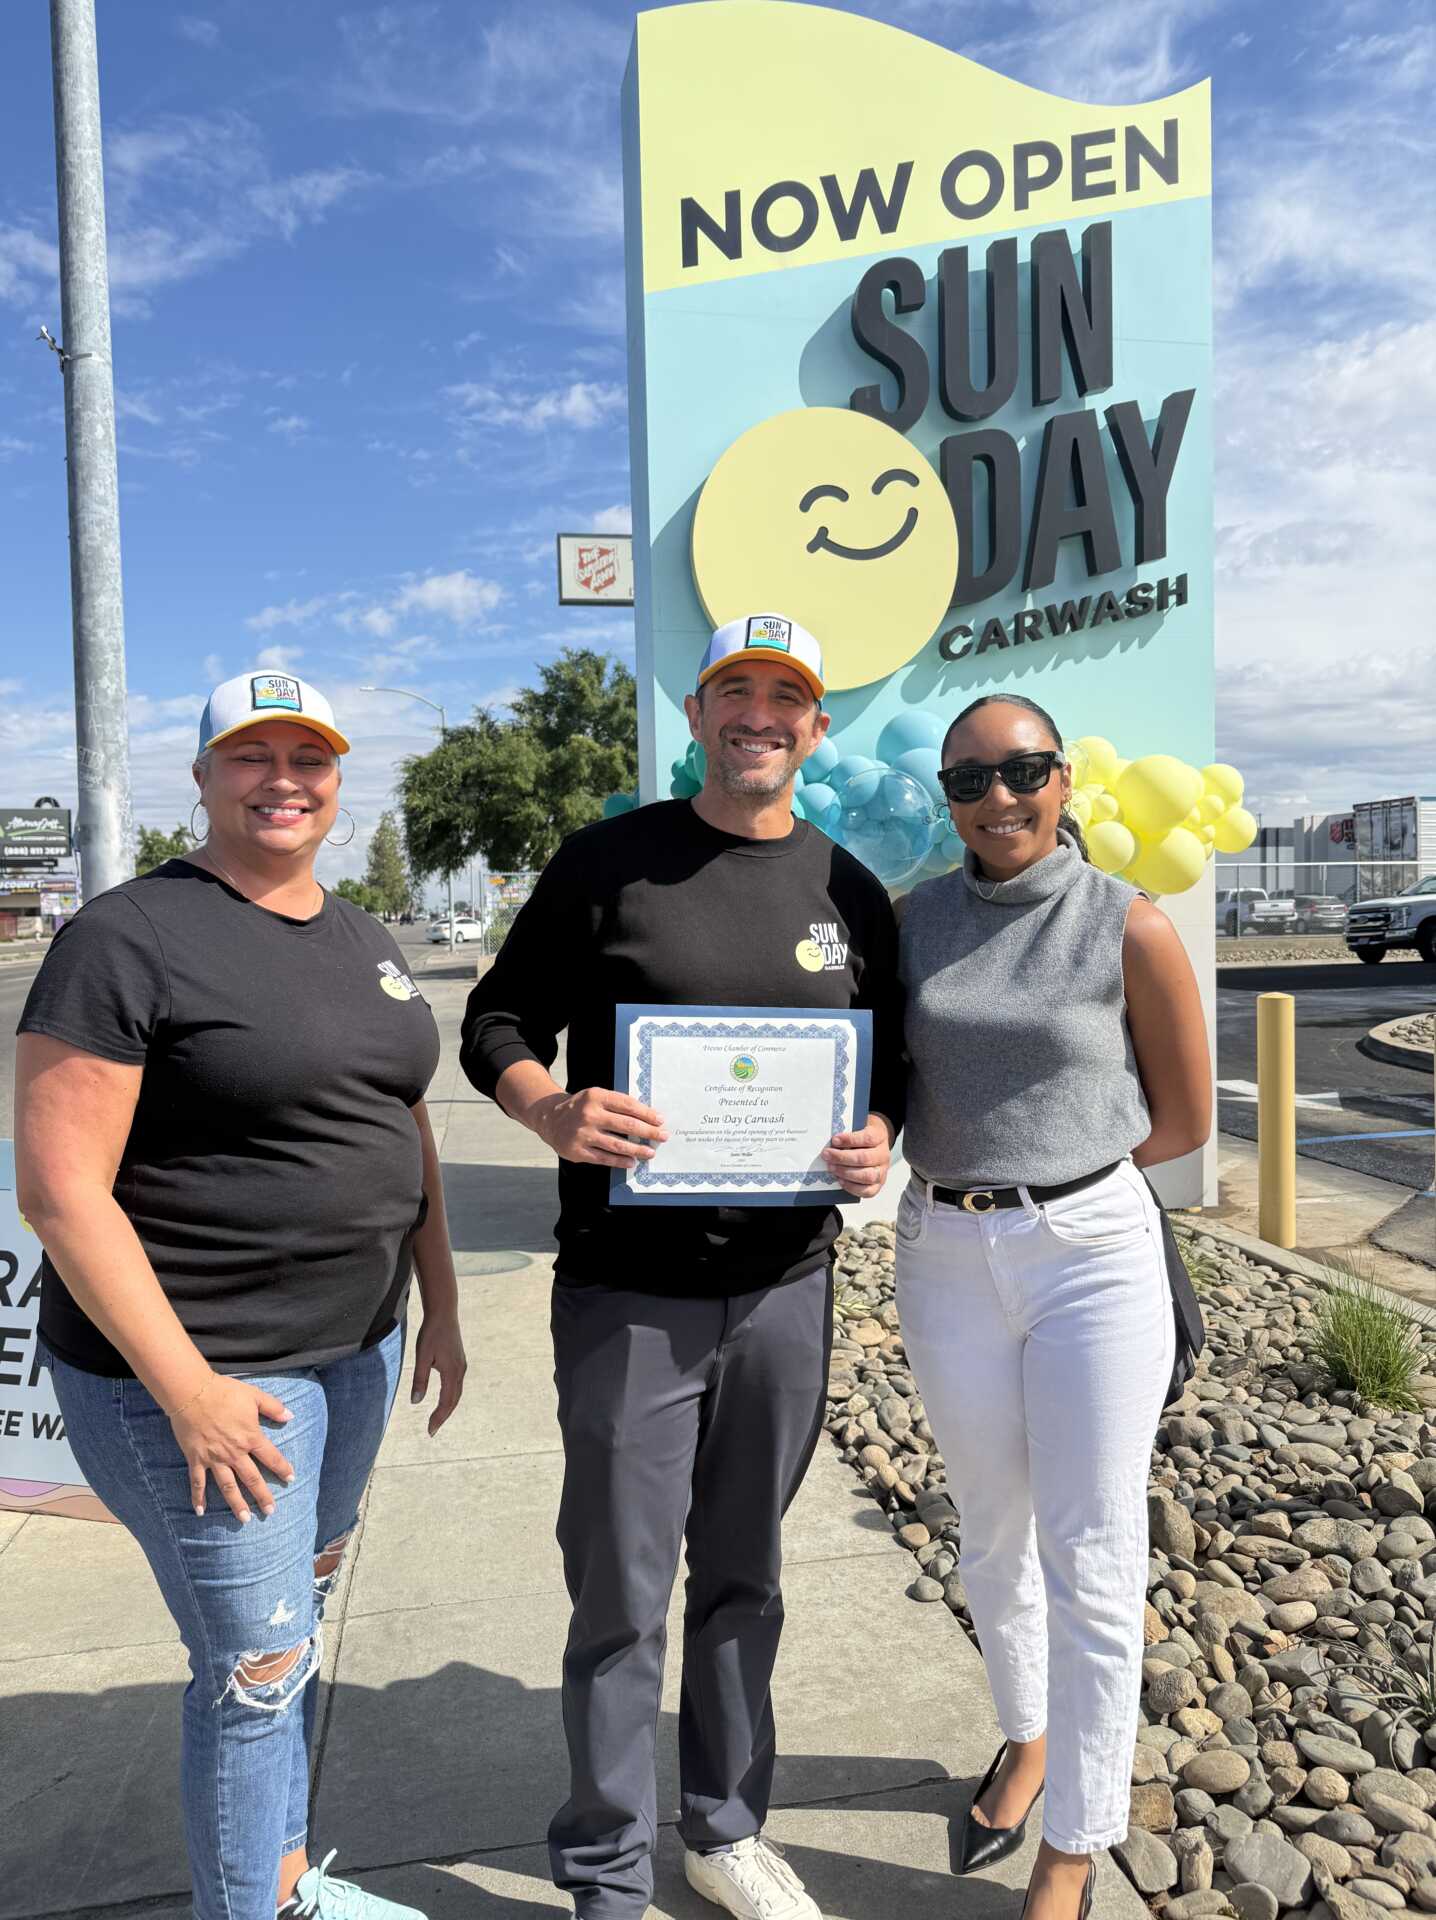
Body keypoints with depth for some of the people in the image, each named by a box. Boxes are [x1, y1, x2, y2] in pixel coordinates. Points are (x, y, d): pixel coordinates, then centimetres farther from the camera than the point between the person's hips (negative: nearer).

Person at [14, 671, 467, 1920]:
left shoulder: (363, 939, 8)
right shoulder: (131, 938, -15)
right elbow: (59, 1185, -18)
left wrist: (440, 1304, 10)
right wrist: (188, 1389, -20)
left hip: (357, 1349, 8)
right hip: (197, 1369, -7)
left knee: (303, 1623, 22)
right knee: (258, 1666, 4)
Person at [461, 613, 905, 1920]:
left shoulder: (849, 892, 6)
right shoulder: (607, 861, -3)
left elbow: (890, 1062, 13)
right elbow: (498, 1024, -1)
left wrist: (879, 1140, -9)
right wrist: (553, 1113, -21)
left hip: (786, 1287, 3)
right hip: (629, 1292, -3)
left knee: (743, 1577, 19)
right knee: (622, 1596, 7)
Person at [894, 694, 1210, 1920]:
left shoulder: (1130, 929, -8)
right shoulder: (914, 920, 1)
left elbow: (1186, 1119, -1)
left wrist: (1053, 1166, -4)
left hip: (1094, 1252, -3)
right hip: (947, 1256, 4)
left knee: (1092, 1562, 5)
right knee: (993, 1532, 20)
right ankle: (1028, 1740, 47)